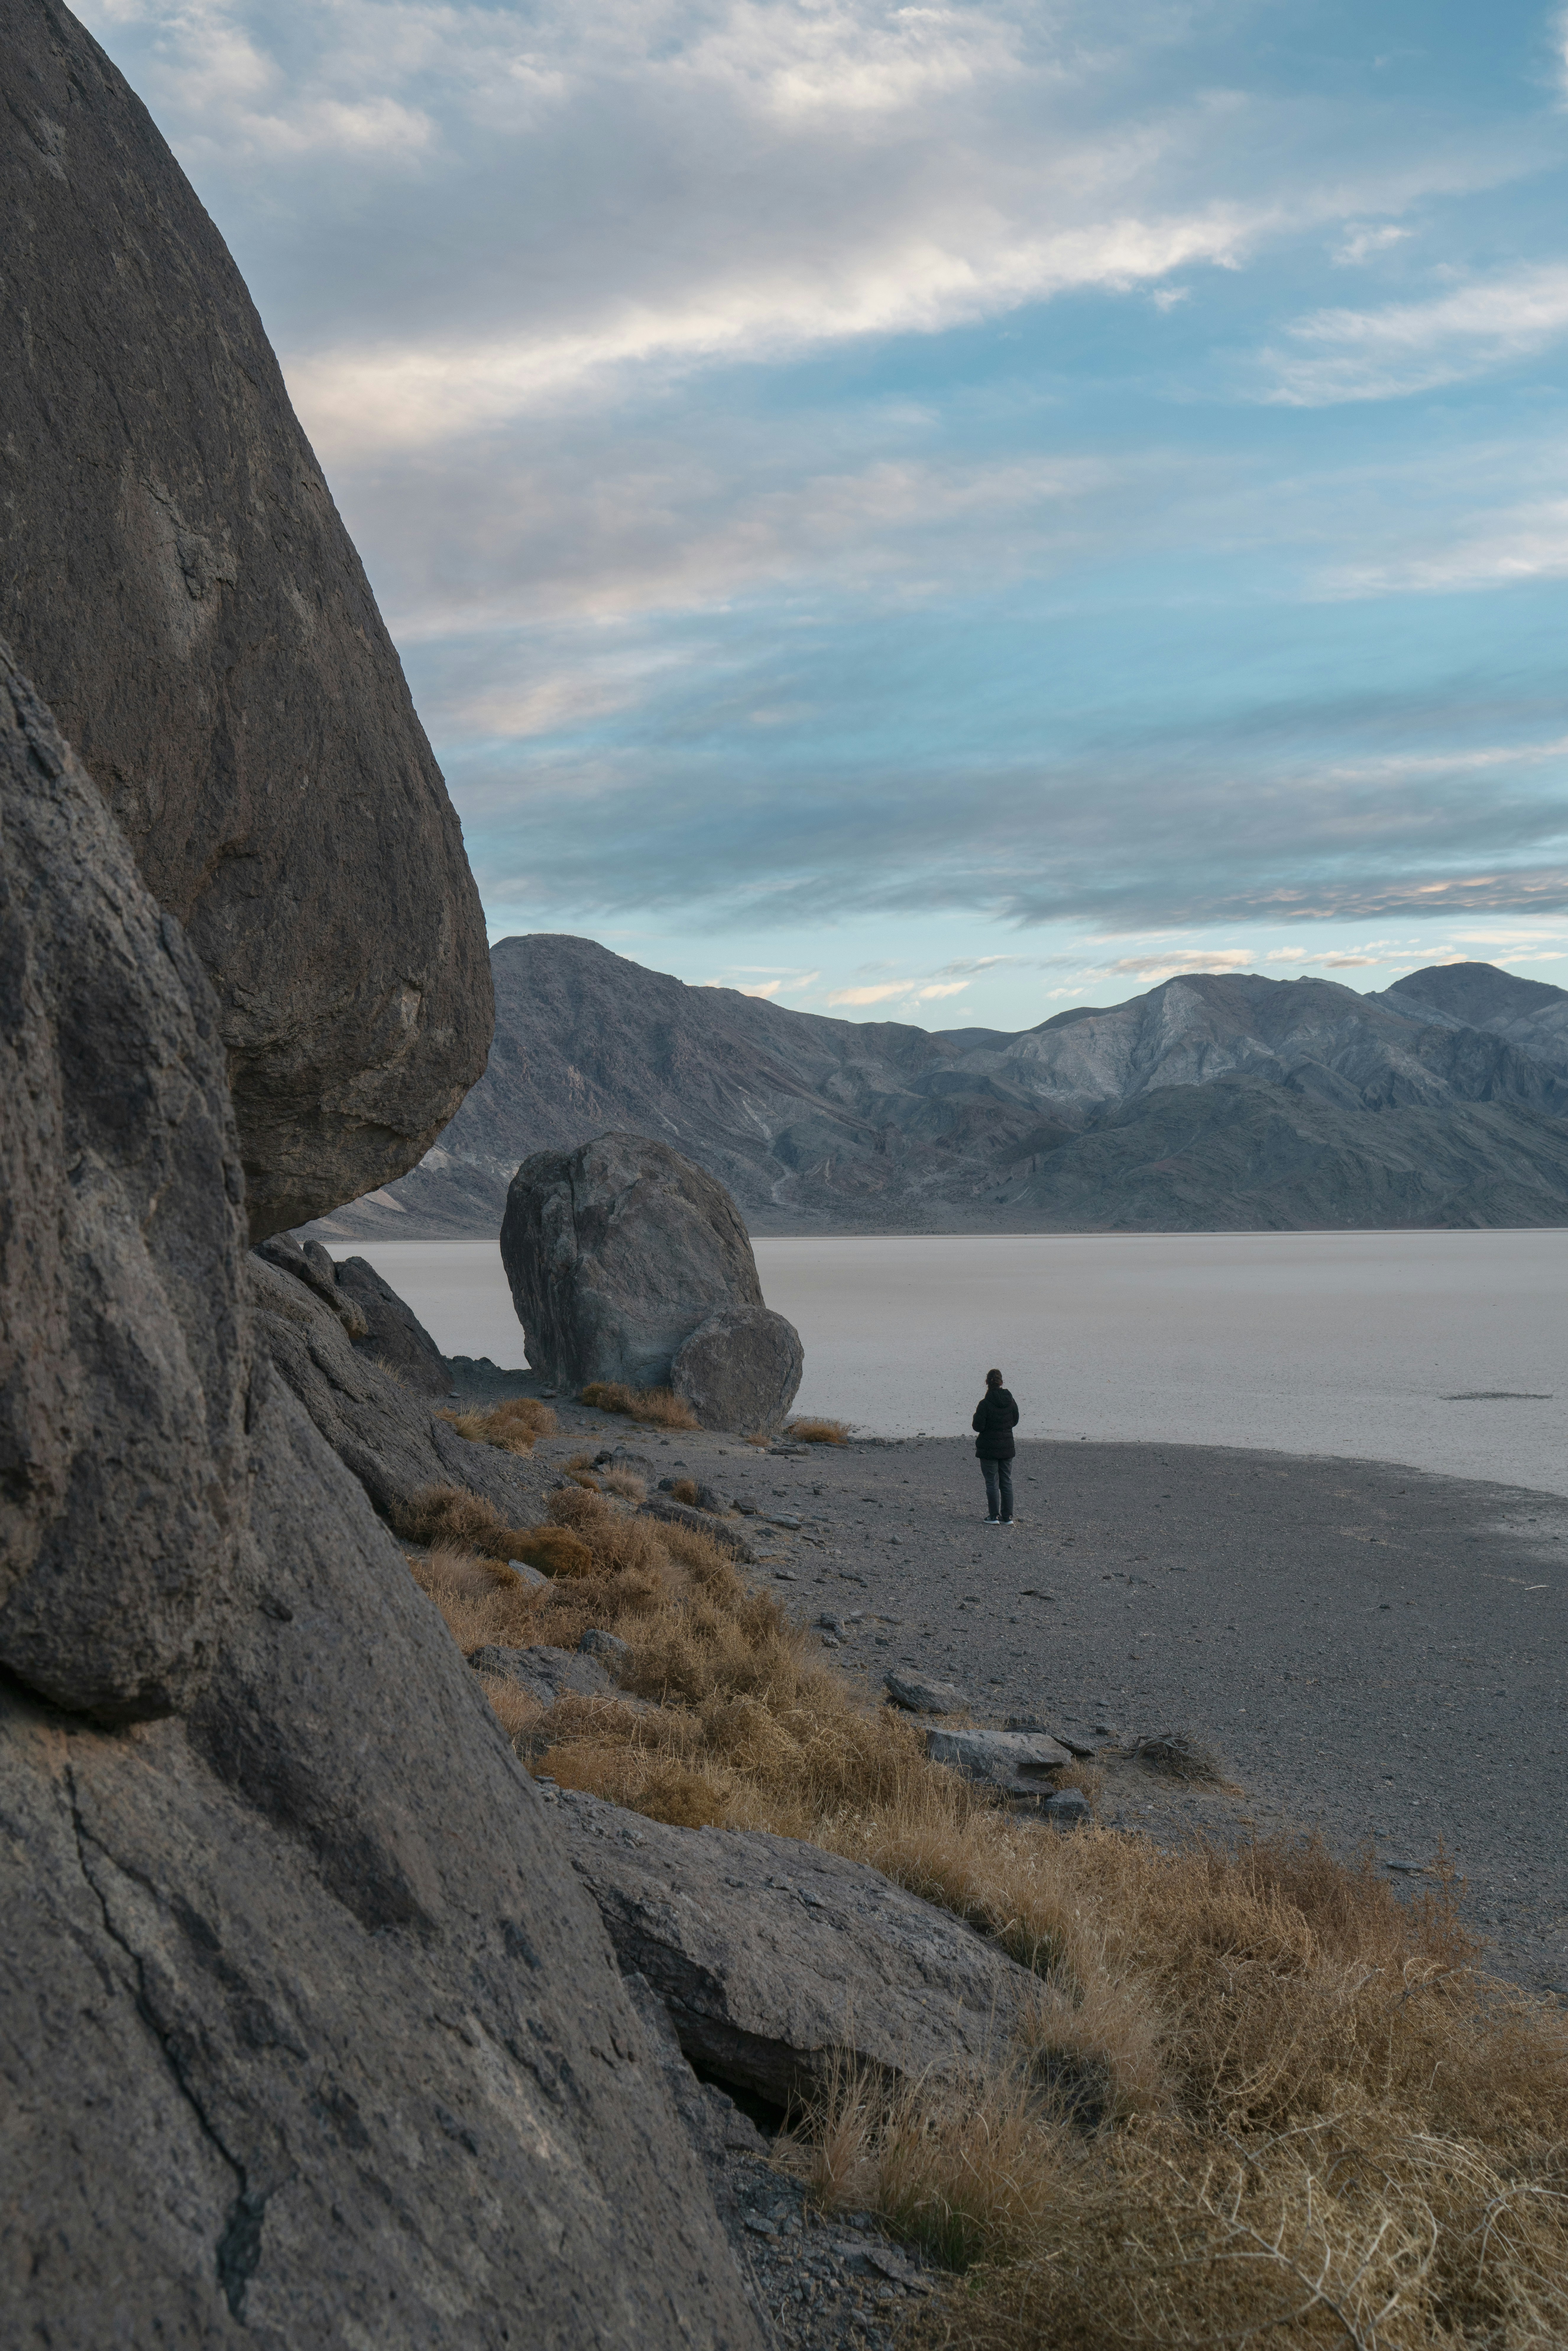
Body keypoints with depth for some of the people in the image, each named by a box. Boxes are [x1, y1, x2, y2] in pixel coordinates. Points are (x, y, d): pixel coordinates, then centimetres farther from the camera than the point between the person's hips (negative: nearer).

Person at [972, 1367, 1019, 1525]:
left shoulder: (985, 1404, -17)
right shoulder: (1010, 1401, -1)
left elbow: (978, 1426, -16)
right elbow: (1015, 1421, 11)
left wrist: (976, 1419, 4)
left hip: (989, 1449, -4)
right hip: (1007, 1447, 4)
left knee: (992, 1483, 3)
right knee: (1007, 1482, 11)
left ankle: (994, 1517, 5)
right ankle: (1007, 1517, 14)